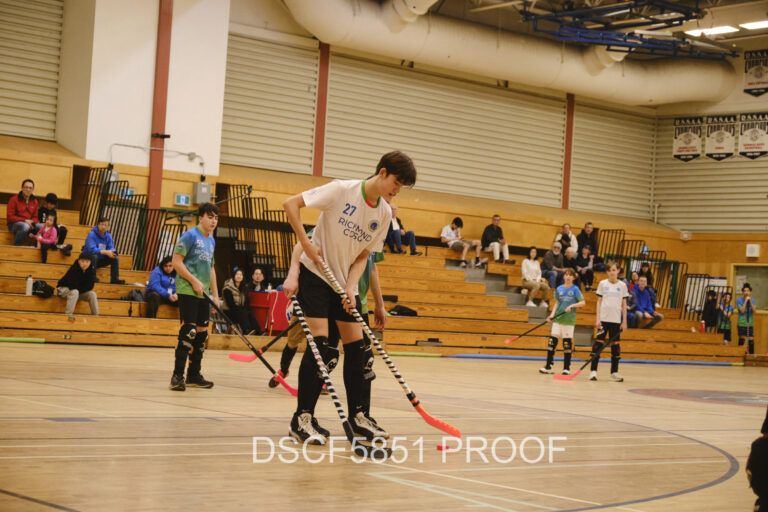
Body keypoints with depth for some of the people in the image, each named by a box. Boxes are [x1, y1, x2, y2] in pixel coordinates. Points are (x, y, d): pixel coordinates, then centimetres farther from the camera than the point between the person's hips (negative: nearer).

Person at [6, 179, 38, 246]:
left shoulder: (34, 201, 8)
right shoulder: (14, 199, -6)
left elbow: (35, 217, 14)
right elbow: (10, 217, -10)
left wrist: (32, 222, -12)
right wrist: (24, 220, -18)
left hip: (28, 224, 5)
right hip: (14, 224, -5)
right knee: (25, 226, -39)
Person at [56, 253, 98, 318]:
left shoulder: (92, 270, -14)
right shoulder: (73, 269, -28)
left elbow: (89, 287, -13)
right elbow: (73, 286, -30)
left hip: (78, 291, 5)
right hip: (63, 289, -5)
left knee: (92, 294, -13)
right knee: (74, 292, -36)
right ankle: (68, 314, -37)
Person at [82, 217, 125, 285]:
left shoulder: (108, 236, 0)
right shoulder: (92, 234, -18)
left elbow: (111, 248, -5)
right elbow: (92, 249, -30)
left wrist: (112, 252, -31)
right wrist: (106, 252, -38)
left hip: (100, 260, 5)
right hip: (89, 259, -5)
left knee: (115, 258, -12)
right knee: (94, 255, -36)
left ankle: (114, 279, -10)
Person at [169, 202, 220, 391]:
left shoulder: (211, 241, 18)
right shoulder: (190, 235, -6)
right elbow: (176, 262, -12)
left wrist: (215, 294, 21)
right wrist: (194, 281, -17)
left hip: (203, 294, 8)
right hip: (187, 291, -8)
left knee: (202, 333, 10)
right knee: (188, 331, -14)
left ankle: (194, 375, 19)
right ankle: (177, 376, -12)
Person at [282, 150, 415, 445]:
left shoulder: (384, 214, 1)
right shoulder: (342, 190, -16)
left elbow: (362, 256, 5)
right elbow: (290, 204, -15)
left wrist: (350, 288, -11)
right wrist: (306, 244, -21)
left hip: (345, 281, 6)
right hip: (314, 274, -6)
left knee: (356, 346, 4)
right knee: (320, 342, -15)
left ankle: (357, 415, 16)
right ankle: (302, 419, -10)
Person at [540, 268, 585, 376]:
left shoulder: (575, 289, -2)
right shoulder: (559, 289, 8)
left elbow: (582, 302, -3)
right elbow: (557, 303, 13)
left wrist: (572, 306, -17)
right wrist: (552, 314, 0)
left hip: (569, 320, -3)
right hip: (557, 319, 3)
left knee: (567, 343, 1)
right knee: (552, 341, -1)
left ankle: (566, 368, 10)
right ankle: (548, 366, 4)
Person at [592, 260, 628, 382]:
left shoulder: (622, 285, 7)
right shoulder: (603, 284, 4)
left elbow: (624, 304, 9)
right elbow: (599, 301, 5)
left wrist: (624, 321, 5)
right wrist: (597, 318, -3)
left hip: (616, 320, 1)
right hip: (603, 319, -1)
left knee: (615, 344, 4)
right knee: (599, 342, -5)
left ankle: (614, 372, 10)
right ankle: (593, 370, -2)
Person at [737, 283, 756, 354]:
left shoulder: (752, 300, 7)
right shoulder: (739, 301, -2)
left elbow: (754, 311, -5)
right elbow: (742, 310, -14)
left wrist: (750, 301, -13)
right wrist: (746, 301, -14)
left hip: (750, 324, 2)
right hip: (742, 324, -2)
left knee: (751, 340, -2)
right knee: (741, 339, -1)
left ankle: (751, 354, 5)